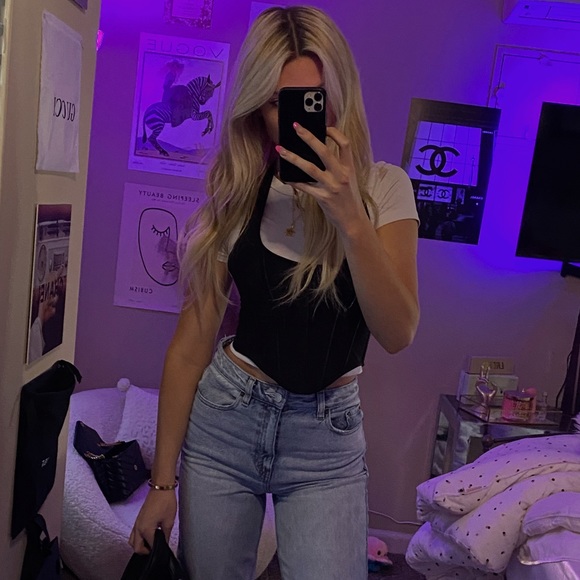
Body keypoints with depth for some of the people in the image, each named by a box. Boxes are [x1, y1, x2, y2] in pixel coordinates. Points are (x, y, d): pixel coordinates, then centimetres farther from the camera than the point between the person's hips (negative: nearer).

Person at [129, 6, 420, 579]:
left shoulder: (382, 188, -5)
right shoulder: (235, 198, -4)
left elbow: (397, 333, -14)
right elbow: (190, 346, -3)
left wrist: (349, 216, -26)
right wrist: (163, 480, -2)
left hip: (328, 437, 0)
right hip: (223, 420, 1)